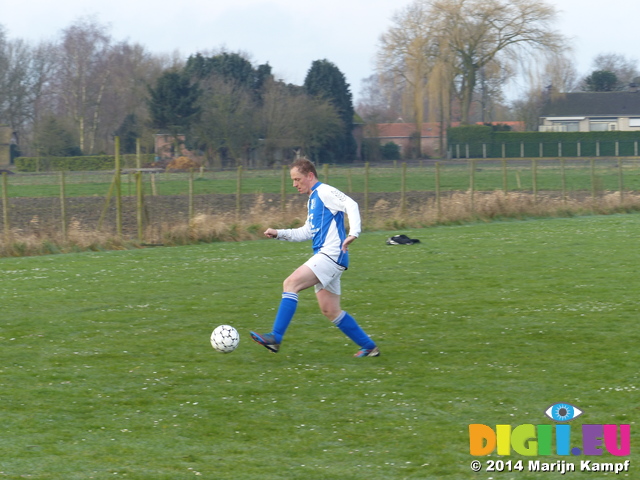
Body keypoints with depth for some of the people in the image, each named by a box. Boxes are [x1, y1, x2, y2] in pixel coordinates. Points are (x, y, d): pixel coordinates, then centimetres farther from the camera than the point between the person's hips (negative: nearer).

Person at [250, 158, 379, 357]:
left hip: (332, 254, -10)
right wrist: (279, 233, 23)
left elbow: (351, 205, -19)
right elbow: (307, 232, 31)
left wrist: (353, 234, -32)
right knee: (330, 311, 10)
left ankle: (275, 338, -24)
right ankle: (369, 347, 18)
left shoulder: (325, 192, -6)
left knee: (290, 284, -19)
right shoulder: (312, 200, 23)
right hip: (324, 257, 10)